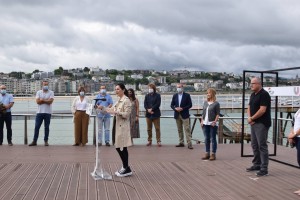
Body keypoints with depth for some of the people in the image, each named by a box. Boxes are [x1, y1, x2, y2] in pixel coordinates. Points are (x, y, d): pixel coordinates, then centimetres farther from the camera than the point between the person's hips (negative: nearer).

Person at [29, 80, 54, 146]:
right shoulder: (39, 92, 9)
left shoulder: (51, 92, 4)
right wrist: (46, 100, -8)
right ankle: (34, 141, 5)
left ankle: (46, 141, 10)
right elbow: (37, 101, -6)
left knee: (47, 127, 4)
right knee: (36, 127, 0)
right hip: (39, 112, 1)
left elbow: (50, 101, -11)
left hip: (47, 112, -1)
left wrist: (42, 100, -8)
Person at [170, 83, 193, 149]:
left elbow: (190, 105, -4)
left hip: (185, 115, -4)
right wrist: (175, 108, -11)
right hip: (177, 115, 4)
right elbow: (172, 105, 11)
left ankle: (189, 144, -8)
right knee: (179, 130, 9)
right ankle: (181, 143, 16)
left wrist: (182, 108, -16)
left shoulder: (187, 95, -1)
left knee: (187, 129, -7)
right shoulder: (175, 96, 10)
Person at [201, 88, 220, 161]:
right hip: (205, 123, 6)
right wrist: (202, 121, 7)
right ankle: (207, 153, 17)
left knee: (213, 139, 1)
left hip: (212, 124, -5)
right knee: (206, 138, 10)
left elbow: (218, 114, -7)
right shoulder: (205, 102, 11)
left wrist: (215, 122, -17)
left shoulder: (216, 103, -6)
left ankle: (213, 154, 7)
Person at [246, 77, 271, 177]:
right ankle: (256, 165, 26)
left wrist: (252, 118, -11)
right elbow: (249, 107, 17)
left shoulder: (264, 94, -13)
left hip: (262, 124, -9)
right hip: (254, 123, 9)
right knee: (254, 145, 14)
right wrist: (249, 117, -2)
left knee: (262, 146, -6)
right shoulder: (253, 95, 14)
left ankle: (264, 169, -1)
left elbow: (262, 110, -19)